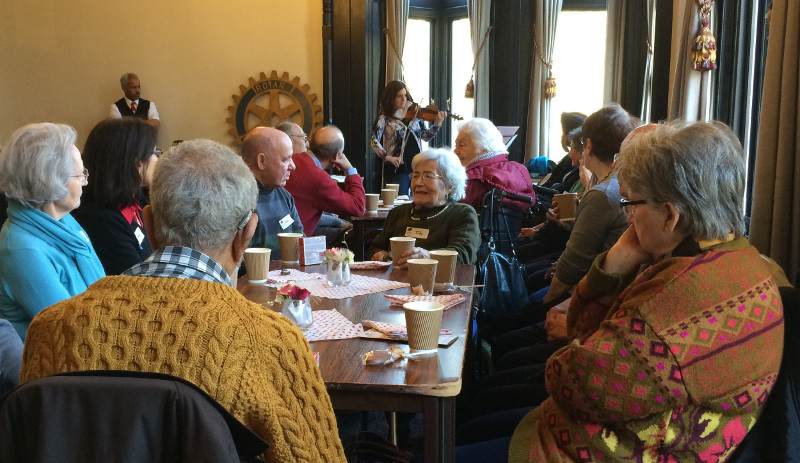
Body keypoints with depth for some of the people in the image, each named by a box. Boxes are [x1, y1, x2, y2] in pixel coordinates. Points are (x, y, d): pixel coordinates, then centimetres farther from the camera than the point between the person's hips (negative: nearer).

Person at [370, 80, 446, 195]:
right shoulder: (385, 118, -4)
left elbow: (426, 137, 9)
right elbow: (374, 141, -10)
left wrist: (437, 124, -7)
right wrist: (387, 157, -23)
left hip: (416, 165, 4)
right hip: (396, 168, -4)